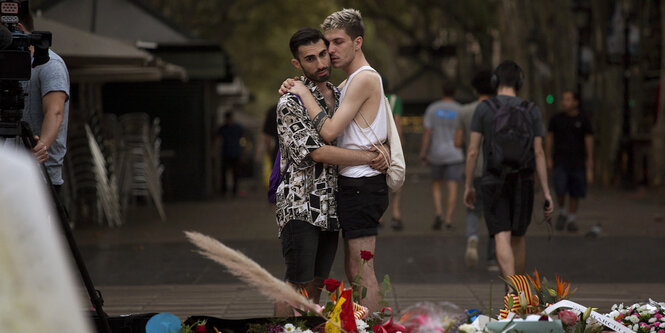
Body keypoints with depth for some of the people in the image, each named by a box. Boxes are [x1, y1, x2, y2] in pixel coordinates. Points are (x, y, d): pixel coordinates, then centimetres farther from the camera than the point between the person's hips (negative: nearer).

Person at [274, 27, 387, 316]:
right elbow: (317, 152, -19)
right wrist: (370, 158, -15)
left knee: (316, 284, 9)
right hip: (301, 206, -7)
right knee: (297, 283, -7)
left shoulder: (338, 95, 13)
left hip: (331, 209, 7)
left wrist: (379, 148, 0)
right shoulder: (291, 102, -11)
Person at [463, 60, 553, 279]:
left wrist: (468, 186, 6)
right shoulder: (532, 111, 0)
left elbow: (472, 151, -5)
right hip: (523, 183, 2)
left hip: (493, 182, -2)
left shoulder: (483, 109, -3)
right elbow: (538, 154, -3)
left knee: (502, 238, -10)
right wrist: (546, 193, -2)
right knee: (518, 237, 18)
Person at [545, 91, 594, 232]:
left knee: (575, 193, 2)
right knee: (560, 190, -15)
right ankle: (562, 213, 10)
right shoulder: (556, 119, 1)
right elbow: (549, 137, 7)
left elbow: (589, 142, 0)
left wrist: (590, 168, -3)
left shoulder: (583, 121, -1)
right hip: (560, 161, 0)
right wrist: (549, 159, 2)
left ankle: (571, 220, 17)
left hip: (578, 162, 0)